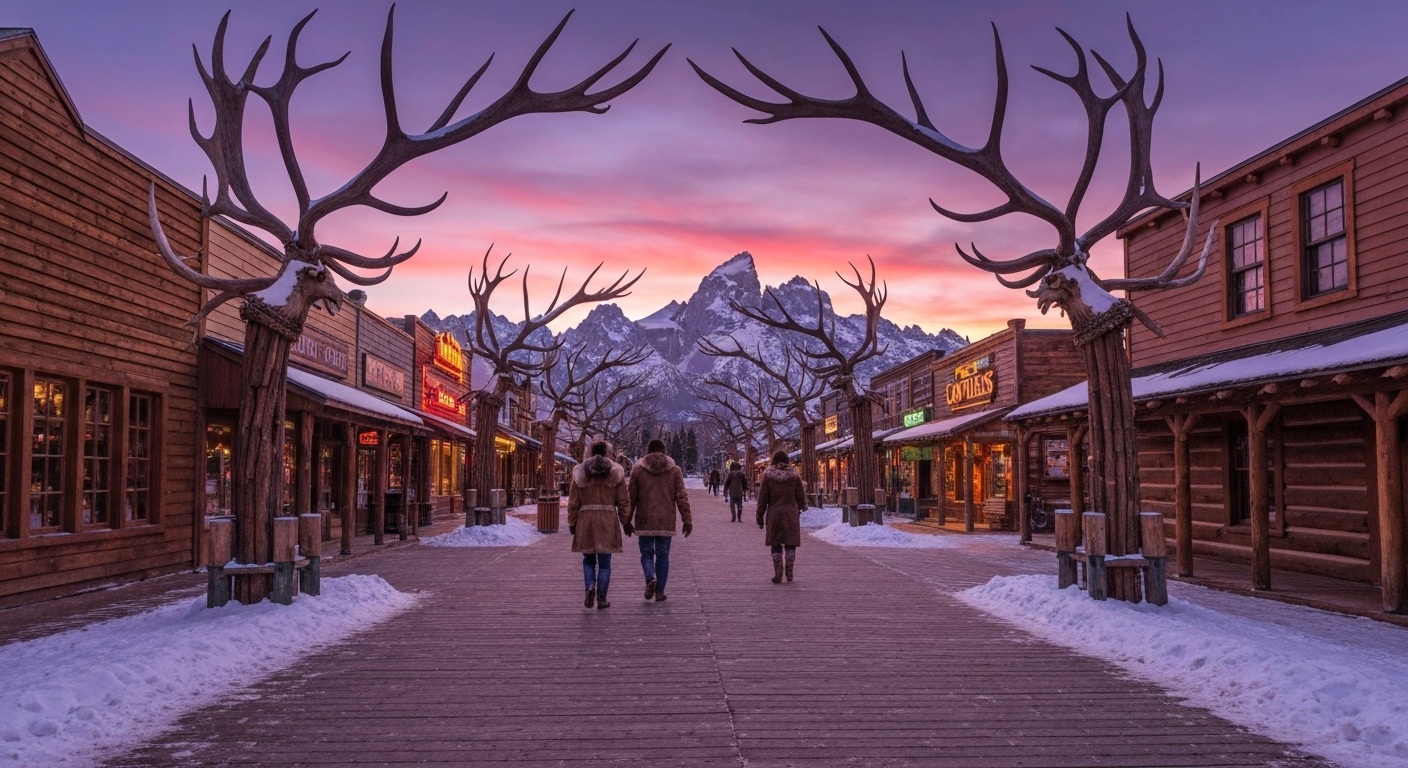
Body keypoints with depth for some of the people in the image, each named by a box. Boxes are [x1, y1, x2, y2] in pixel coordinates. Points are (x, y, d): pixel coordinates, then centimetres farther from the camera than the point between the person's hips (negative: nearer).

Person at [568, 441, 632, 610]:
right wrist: (626, 522, 9)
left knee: (588, 559, 15)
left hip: (585, 521, 1)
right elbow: (624, 501, 2)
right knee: (604, 563, 6)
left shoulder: (580, 472, 3)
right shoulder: (615, 472, 1)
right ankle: (601, 598, 5)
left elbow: (573, 502, 4)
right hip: (608, 520, -1)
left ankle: (590, 586, -7)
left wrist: (572, 523, 12)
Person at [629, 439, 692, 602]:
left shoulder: (638, 469, 1)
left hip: (645, 521, -1)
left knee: (646, 553, 10)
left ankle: (650, 578, -17)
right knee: (663, 555, 9)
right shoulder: (674, 469, 3)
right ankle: (660, 592, 9)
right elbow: (681, 496, -2)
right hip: (666, 521, 1)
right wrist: (687, 520, 0)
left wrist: (627, 520, 11)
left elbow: (632, 497, 3)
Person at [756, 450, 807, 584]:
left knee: (776, 545, 7)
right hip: (791, 513, 0)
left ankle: (778, 574, 4)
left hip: (774, 514, 0)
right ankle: (789, 571, 4)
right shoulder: (794, 476, -1)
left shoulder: (767, 476, -4)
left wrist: (760, 517, 5)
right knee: (790, 543, 11)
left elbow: (762, 498, -2)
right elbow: (801, 496, 6)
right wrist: (801, 507, 25)